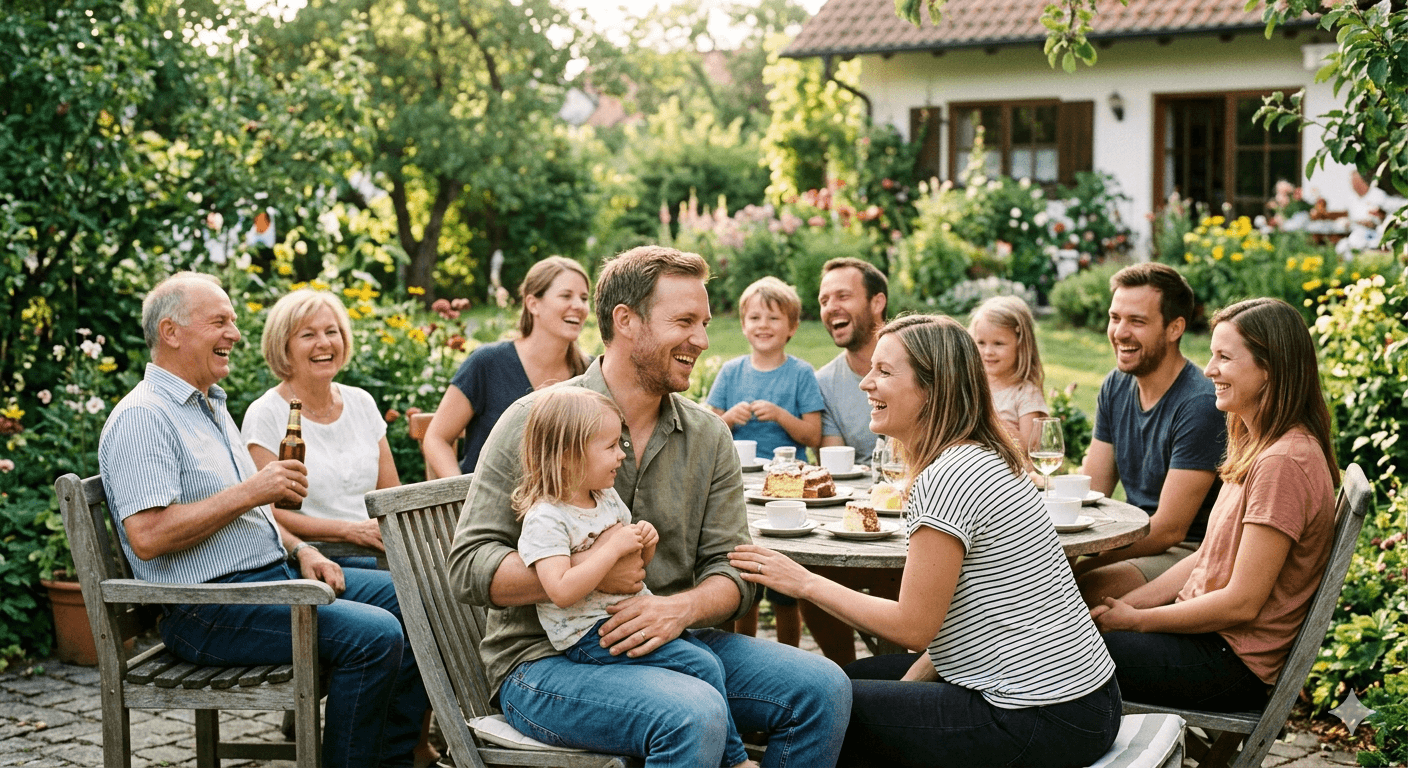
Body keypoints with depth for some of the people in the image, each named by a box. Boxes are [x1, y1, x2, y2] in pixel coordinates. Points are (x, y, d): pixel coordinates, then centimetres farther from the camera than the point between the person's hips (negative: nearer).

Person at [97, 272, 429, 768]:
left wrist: (298, 550, 8)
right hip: (210, 610, -10)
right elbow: (148, 536, -24)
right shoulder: (141, 417, -13)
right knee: (373, 635, -25)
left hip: (277, 574, 10)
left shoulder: (210, 406, 19)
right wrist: (249, 493, -19)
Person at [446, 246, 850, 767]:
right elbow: (470, 567, -10)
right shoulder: (535, 423, -7)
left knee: (823, 688, -13)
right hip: (544, 658, -5)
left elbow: (731, 568, 5)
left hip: (668, 644, 6)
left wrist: (683, 607, -19)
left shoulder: (709, 436, 8)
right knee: (695, 717, -33)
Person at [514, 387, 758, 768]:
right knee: (702, 667, -16)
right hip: (590, 634, -9)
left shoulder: (609, 498, 12)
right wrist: (613, 548, -26)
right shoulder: (545, 519, -16)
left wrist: (645, 544, 2)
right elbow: (562, 592, -28)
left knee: (711, 660, -4)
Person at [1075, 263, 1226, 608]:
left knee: (1082, 589, -31)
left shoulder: (1200, 405, -20)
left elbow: (1170, 528, -21)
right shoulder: (1116, 387, 6)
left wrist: (1077, 564, -25)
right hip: (1137, 539, 8)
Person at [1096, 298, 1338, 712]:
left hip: (1234, 662, -9)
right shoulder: (1256, 447, 10)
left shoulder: (1284, 462, -22)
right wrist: (1122, 606, 3)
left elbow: (1242, 603, -22)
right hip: (1210, 631, 9)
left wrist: (1135, 620, -11)